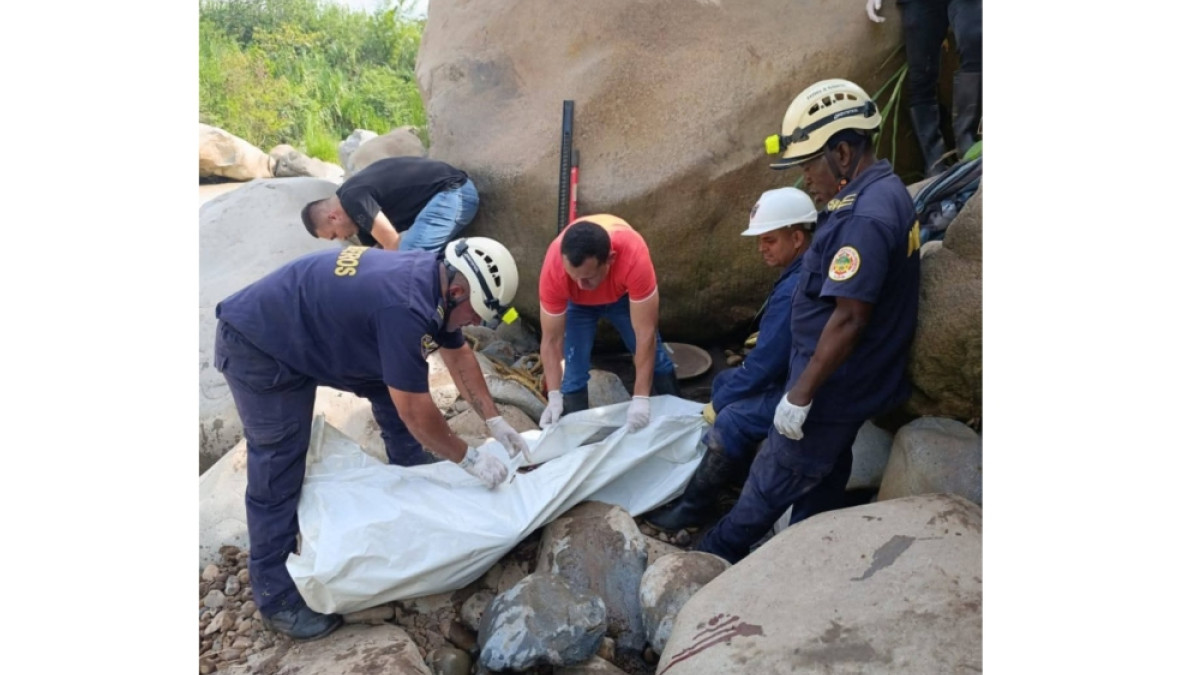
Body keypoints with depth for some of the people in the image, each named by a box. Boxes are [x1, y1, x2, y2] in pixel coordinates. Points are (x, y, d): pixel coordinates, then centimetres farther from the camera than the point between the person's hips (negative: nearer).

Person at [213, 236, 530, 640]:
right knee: (278, 472, -4)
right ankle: (275, 595, 10)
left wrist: (495, 423, 6)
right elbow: (415, 411, -27)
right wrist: (468, 459, -14)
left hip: (316, 328, 9)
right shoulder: (406, 308, -35)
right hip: (258, 345, -9)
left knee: (397, 388, 11)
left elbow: (458, 355, 8)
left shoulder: (435, 278, -7)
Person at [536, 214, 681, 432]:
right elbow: (551, 341, -30)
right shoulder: (553, 269, -41)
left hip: (623, 293, 0)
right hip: (577, 302, 0)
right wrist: (554, 396, -38)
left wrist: (641, 398, -43)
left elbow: (645, 333, -41)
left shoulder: (634, 257, -46)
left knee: (654, 356, 7)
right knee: (574, 370, -12)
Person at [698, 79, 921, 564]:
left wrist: (800, 394, -22)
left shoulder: (864, 218, -26)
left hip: (834, 387, -10)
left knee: (775, 479, 7)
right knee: (822, 479, 21)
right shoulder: (885, 192, 7)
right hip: (855, 382, 10)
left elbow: (849, 318, -28)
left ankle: (718, 554, 25)